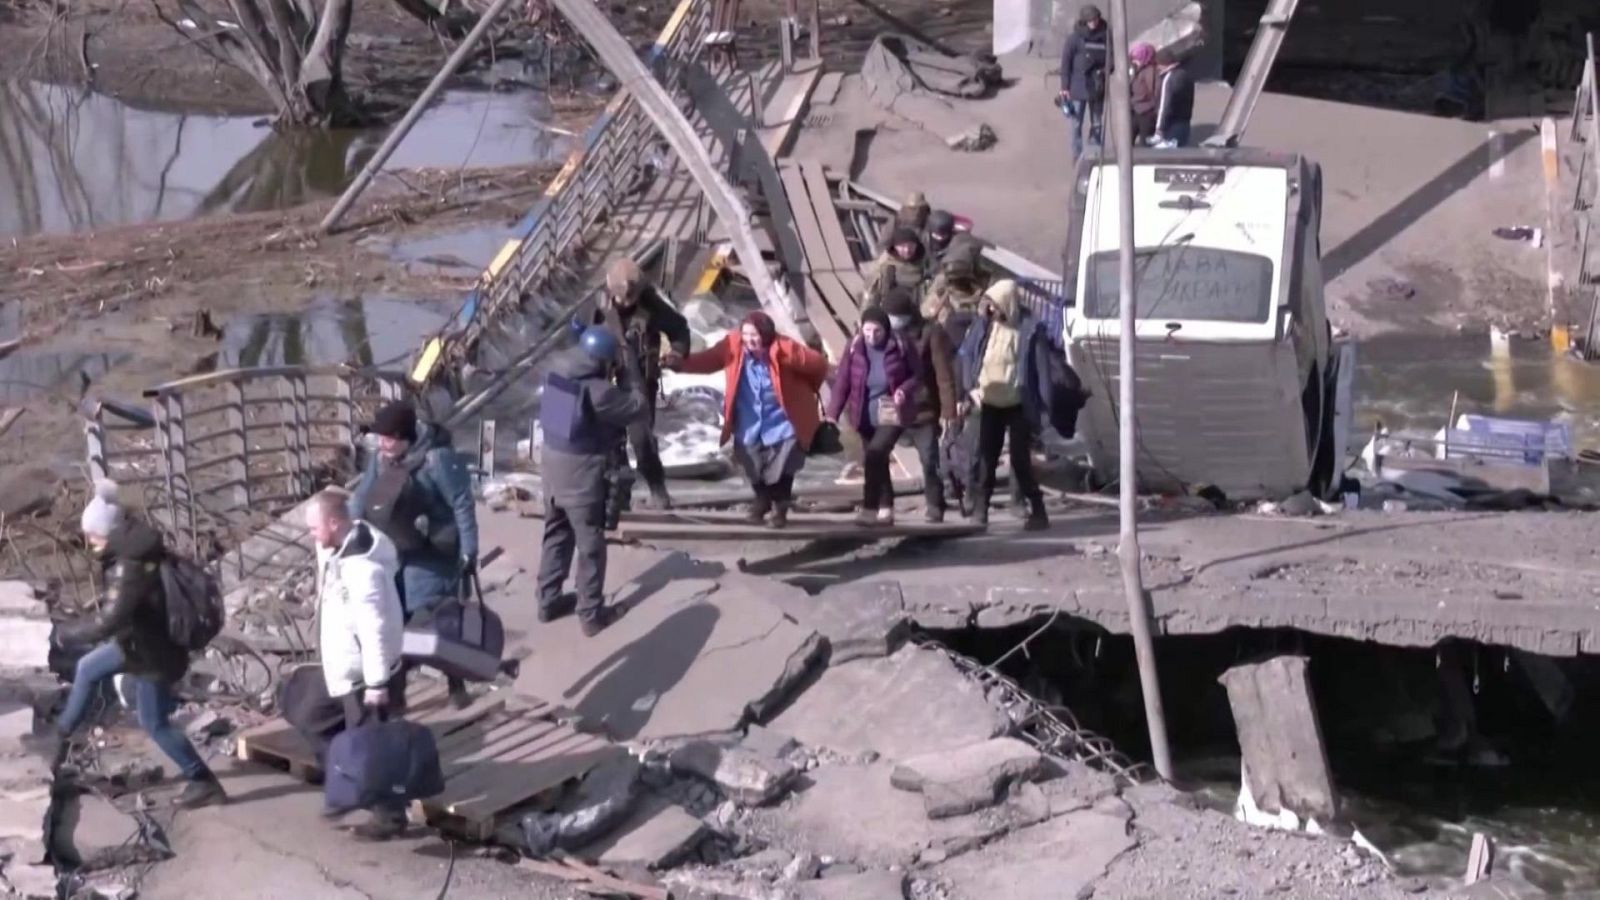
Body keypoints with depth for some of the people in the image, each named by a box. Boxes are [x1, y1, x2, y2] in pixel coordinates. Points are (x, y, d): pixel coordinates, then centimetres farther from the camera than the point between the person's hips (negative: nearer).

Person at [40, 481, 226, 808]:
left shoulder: (128, 570, -33)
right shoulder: (142, 550, -6)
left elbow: (109, 620, -35)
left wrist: (67, 634, -23)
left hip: (151, 652, -9)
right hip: (144, 638, 9)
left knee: (155, 724, 5)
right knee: (87, 669, 22)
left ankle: (203, 782, 14)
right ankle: (61, 734, 39)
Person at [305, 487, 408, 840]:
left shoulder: (362, 568, -29)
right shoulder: (340, 550, 1)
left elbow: (374, 630, -28)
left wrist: (377, 683, -25)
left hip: (364, 675, -9)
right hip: (346, 670, 9)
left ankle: (389, 816, 14)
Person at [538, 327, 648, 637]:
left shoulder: (556, 372, -3)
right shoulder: (597, 390, -26)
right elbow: (640, 408, -18)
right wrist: (630, 367, -11)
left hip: (553, 463, 7)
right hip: (583, 472, -7)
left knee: (556, 534, 23)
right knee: (590, 545, 8)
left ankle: (548, 600, 33)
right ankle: (591, 614, 17)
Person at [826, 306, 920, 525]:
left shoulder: (900, 347, -10)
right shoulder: (855, 348, -4)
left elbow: (916, 375, 0)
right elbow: (842, 382, -6)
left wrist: (904, 389, -21)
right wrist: (832, 414, -14)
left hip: (891, 412, -4)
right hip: (866, 414, 4)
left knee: (875, 455, -21)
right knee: (875, 460, 11)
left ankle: (870, 508, -15)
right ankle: (886, 509, 23)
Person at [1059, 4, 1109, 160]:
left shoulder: (1105, 36, -2)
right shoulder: (1075, 38, -7)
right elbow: (1066, 63, -4)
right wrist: (1065, 87, -7)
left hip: (1098, 87, 3)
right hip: (1078, 87, -3)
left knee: (1097, 124, 11)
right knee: (1077, 123, 1)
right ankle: (1078, 156, 8)